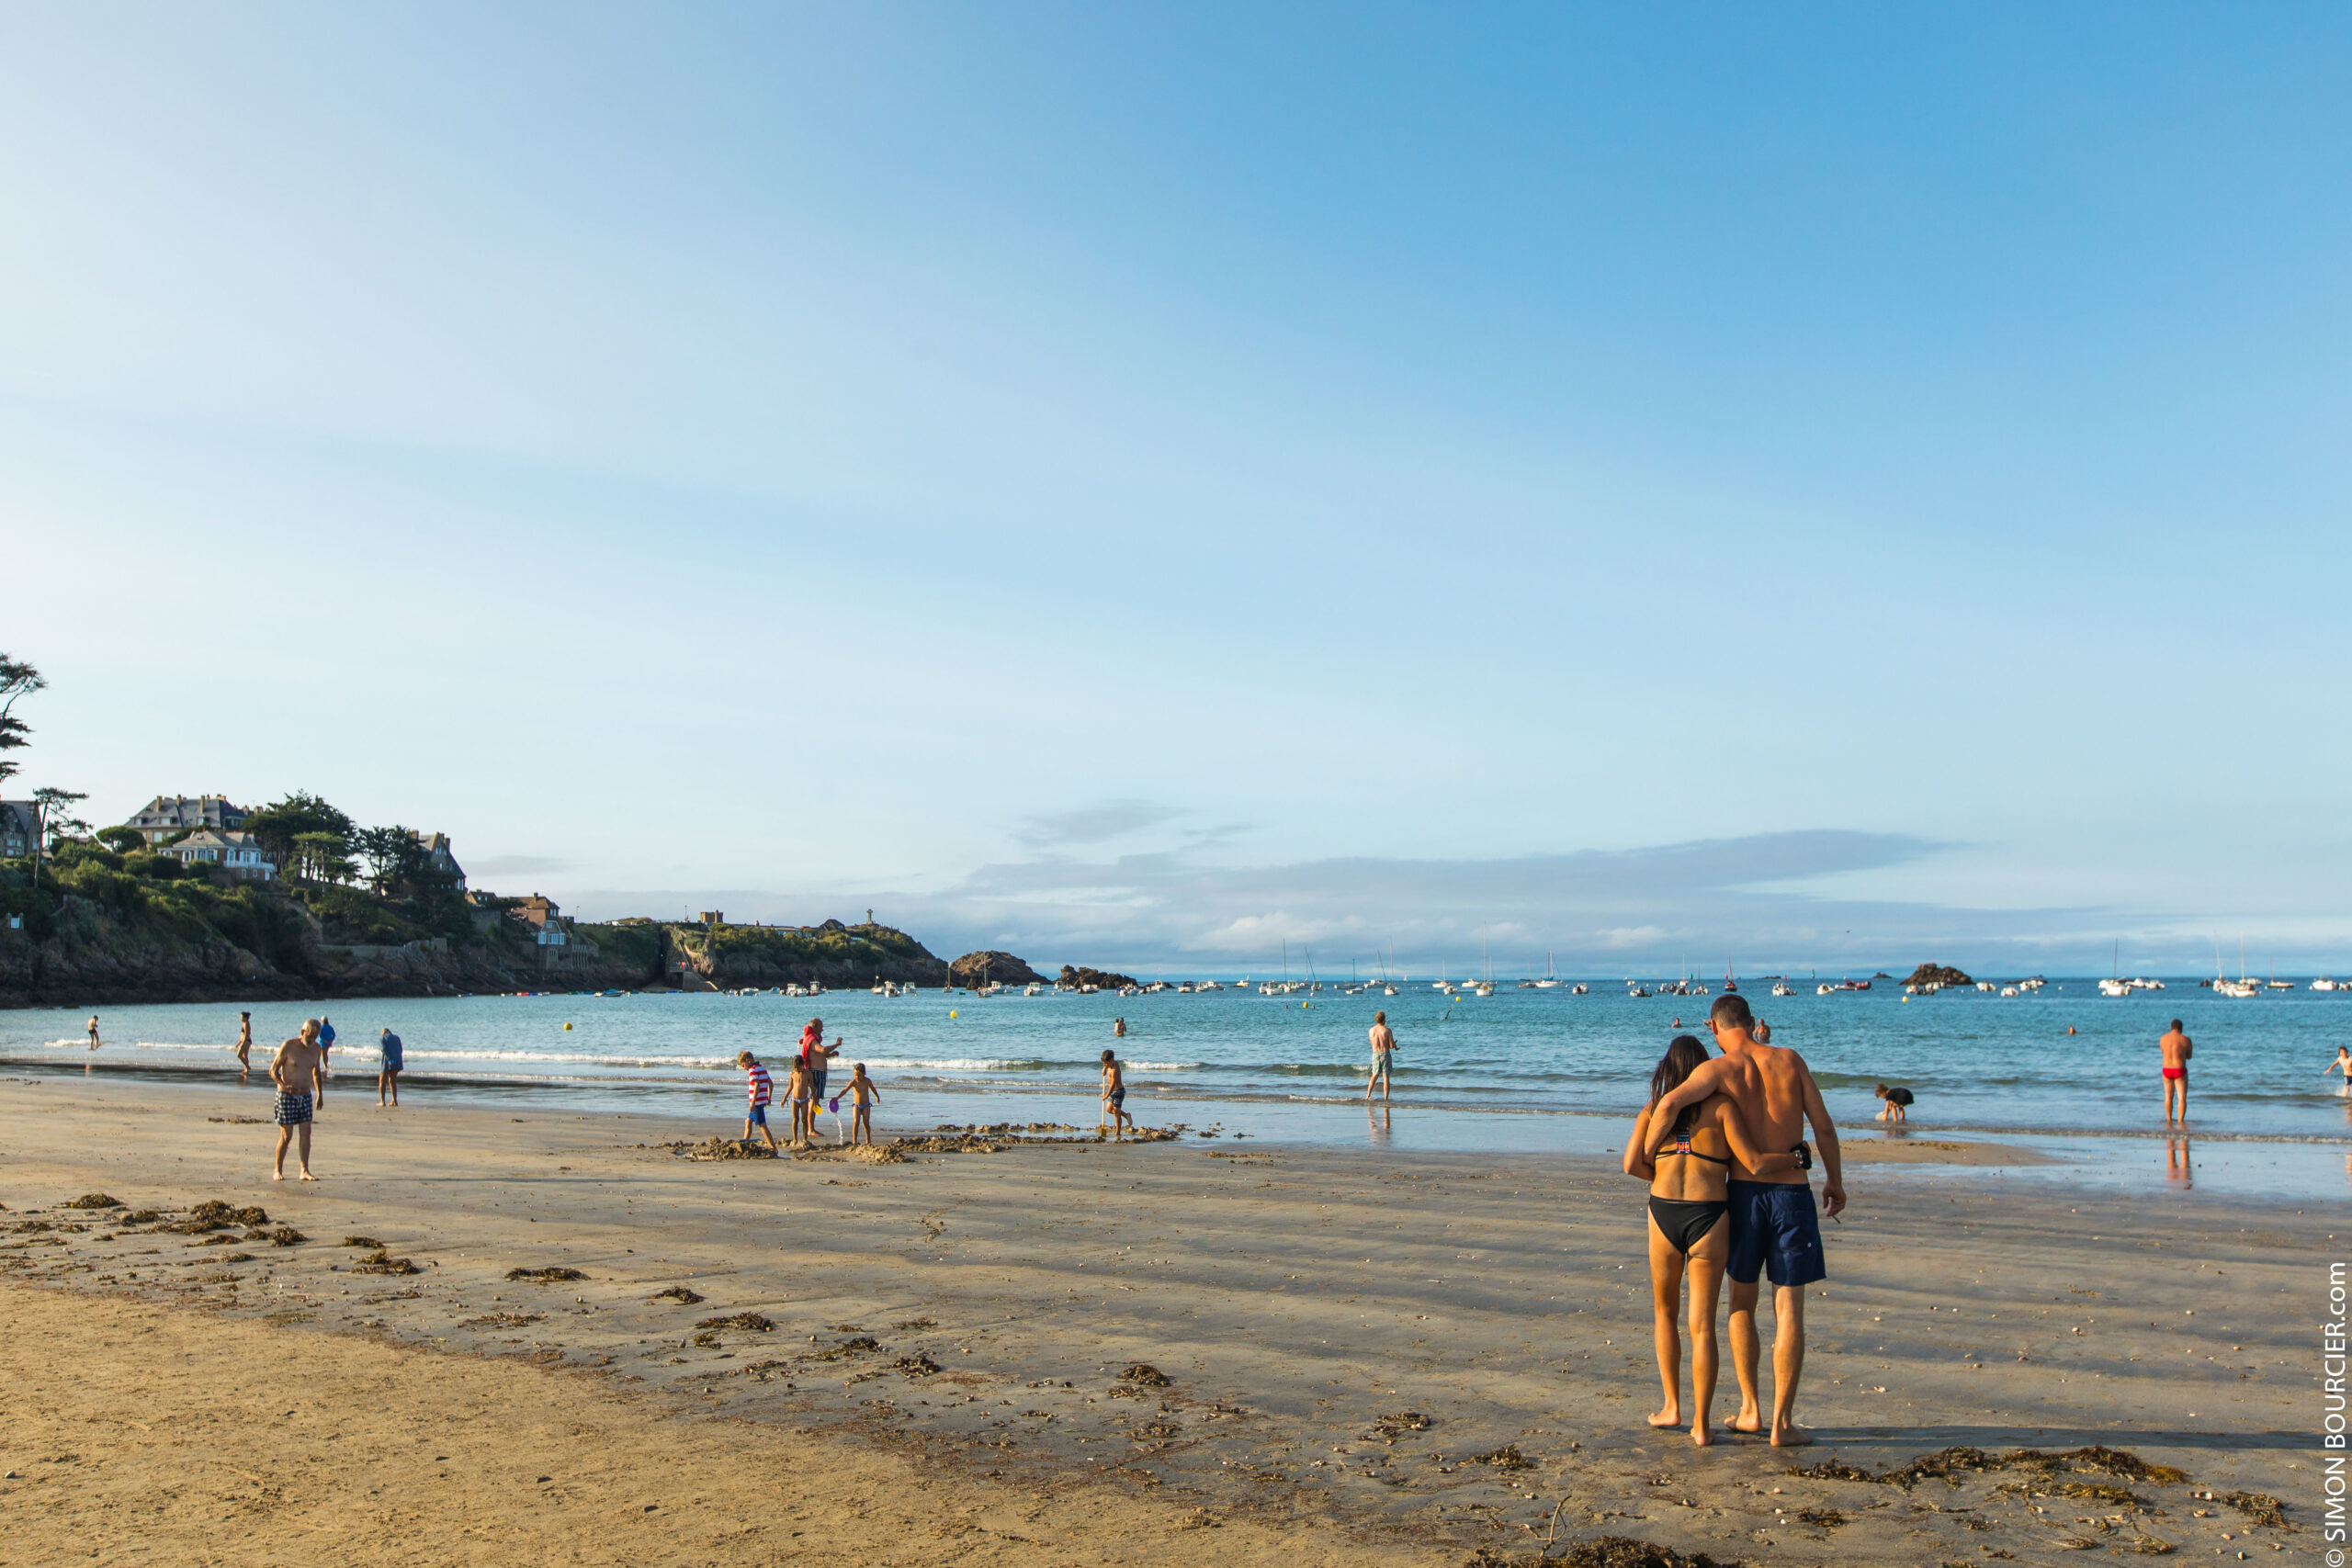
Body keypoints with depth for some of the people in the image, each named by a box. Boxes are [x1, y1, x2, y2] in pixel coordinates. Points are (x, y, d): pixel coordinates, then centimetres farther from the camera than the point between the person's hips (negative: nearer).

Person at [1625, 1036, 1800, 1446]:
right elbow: (1753, 1162, -8)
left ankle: (1672, 1406, 23)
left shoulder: (1653, 1109, 6)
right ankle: (1700, 1424, 8)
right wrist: (1796, 1158, 8)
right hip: (1709, 1217, -1)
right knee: (1702, 1326, 6)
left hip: (1663, 1213, 2)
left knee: (1664, 1311, 23)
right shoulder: (1721, 1106, -1)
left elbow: (1631, 1163, -5)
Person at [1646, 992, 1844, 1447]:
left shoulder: (1719, 1069, -6)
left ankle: (1750, 1409, 19)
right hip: (1793, 1193, 1)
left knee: (1742, 1301, 17)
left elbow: (1669, 1105, -23)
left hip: (1744, 1192, 0)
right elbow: (1824, 1126, 5)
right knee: (1788, 1309, 4)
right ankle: (1782, 1422, 4)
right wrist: (1835, 1180, 19)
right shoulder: (1790, 1060, 1)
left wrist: (1646, 1156, -8)